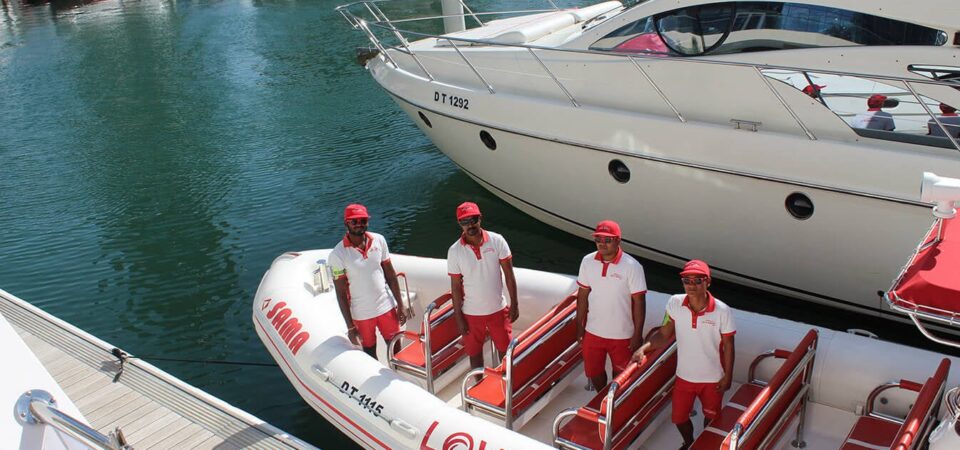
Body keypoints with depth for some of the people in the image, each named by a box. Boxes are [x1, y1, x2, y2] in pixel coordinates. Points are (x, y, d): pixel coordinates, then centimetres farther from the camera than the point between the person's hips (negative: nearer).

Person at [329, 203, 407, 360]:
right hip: (362, 314, -3)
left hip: (387, 307, 3)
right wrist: (350, 326, -10)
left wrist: (400, 305, 4)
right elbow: (341, 293, -11)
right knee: (370, 354, 15)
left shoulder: (379, 240, -5)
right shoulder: (338, 254, -15)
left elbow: (390, 275, 4)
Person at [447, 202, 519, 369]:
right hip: (471, 313, -1)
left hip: (498, 309, 1)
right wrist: (459, 317, -5)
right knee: (475, 353, 15)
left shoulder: (497, 241, -12)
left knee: (506, 350, 15)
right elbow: (455, 286, -6)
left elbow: (509, 274, -4)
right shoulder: (454, 251, -12)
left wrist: (514, 304, -4)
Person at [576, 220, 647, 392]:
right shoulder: (588, 261, -6)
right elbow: (583, 295, 3)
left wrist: (637, 334, -12)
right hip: (593, 332, 4)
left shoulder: (632, 266, -17)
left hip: (622, 335, -4)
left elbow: (638, 301, -13)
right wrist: (580, 326, 5)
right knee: (593, 372, 18)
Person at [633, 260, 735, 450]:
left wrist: (727, 377, -6)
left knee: (711, 419, 18)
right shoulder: (675, 303, -15)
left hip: (713, 378, -2)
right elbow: (664, 334, -6)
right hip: (684, 376, 2)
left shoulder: (722, 311, -22)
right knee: (678, 418, 18)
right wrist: (644, 348, -20)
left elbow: (728, 346, -10)